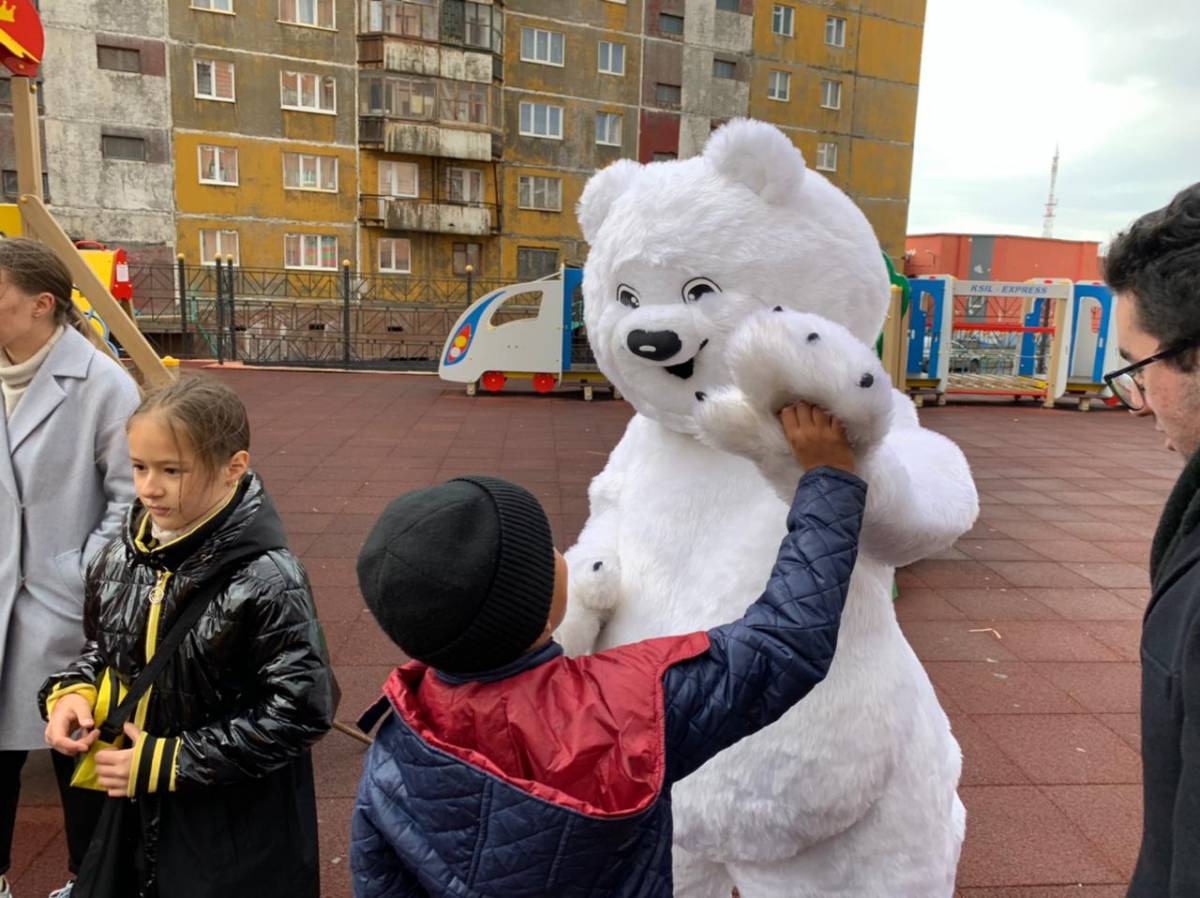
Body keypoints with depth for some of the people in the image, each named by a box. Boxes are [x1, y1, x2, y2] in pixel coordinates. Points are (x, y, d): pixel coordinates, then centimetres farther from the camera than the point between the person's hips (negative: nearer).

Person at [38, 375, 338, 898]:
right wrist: (73, 691, -8)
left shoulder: (265, 580, -25)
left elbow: (303, 711, -22)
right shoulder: (125, 554, -5)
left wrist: (167, 761, -19)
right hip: (133, 809, 6)